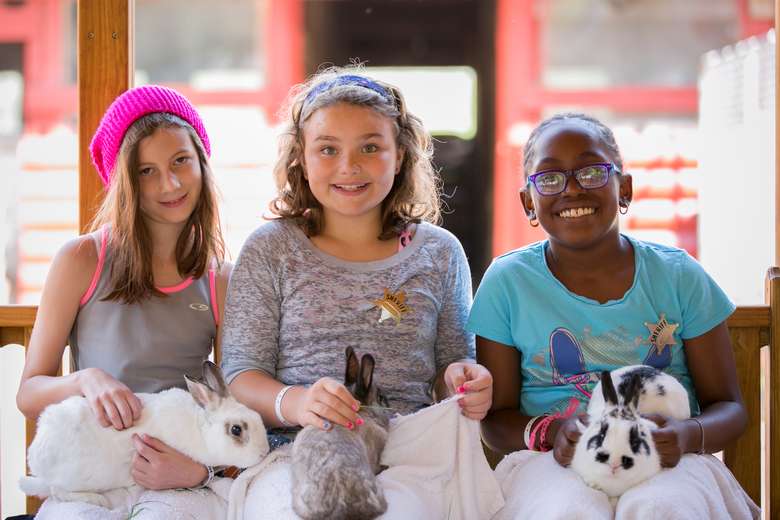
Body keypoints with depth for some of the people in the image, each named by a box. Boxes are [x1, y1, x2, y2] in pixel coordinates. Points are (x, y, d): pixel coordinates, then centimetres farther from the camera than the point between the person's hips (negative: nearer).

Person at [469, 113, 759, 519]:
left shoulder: (679, 277, 5)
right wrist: (548, 433, -17)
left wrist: (688, 435, -16)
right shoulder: (507, 282, 4)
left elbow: (728, 407, 9)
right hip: (553, 464, 0)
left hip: (665, 459, 1)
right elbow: (496, 417, 6)